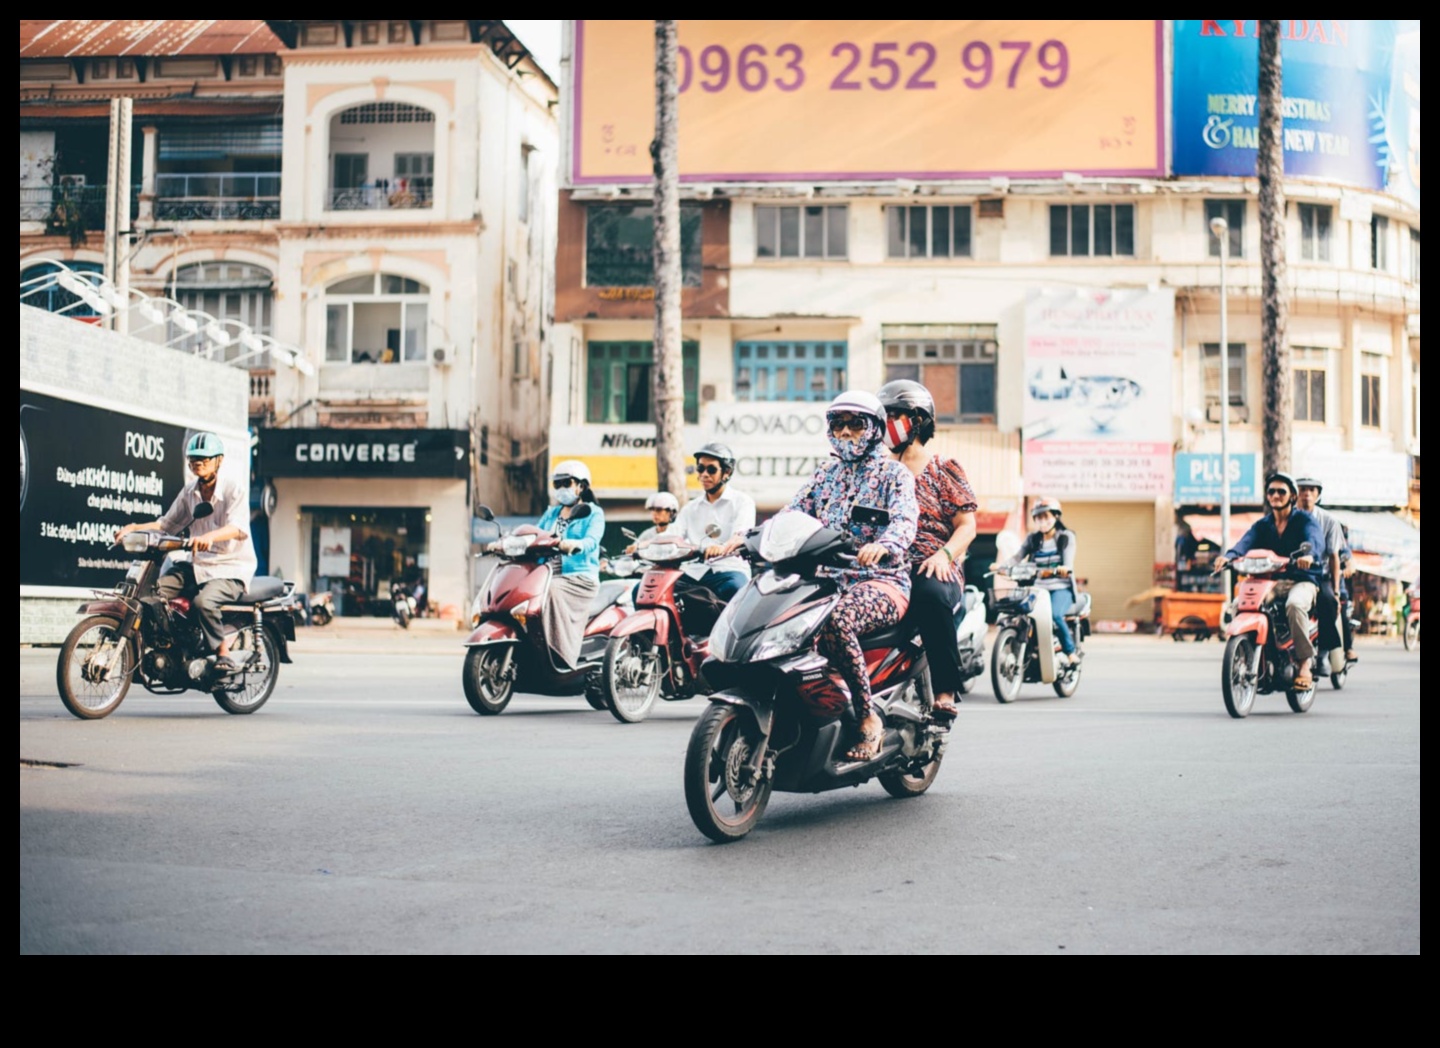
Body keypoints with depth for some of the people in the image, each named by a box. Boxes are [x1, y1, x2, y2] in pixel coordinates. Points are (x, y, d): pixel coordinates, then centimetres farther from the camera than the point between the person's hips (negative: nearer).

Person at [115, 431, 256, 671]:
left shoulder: (232, 487, -9)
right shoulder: (189, 492, 12)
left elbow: (239, 527, -26)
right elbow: (167, 524, 17)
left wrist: (210, 536, -46)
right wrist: (133, 528, 0)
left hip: (231, 569, -7)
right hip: (197, 565, 7)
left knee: (203, 600, -34)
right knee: (155, 590, -15)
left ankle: (224, 653, -17)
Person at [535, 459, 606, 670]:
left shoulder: (593, 514, 6)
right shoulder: (551, 513, 26)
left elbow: (591, 541, -13)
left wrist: (574, 545, -37)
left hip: (580, 578, -6)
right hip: (548, 576, 6)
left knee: (552, 591, -35)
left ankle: (561, 658, -39)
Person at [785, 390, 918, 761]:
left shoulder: (894, 473, 4)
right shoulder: (824, 475, 21)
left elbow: (905, 519, -14)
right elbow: (791, 515, 11)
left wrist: (884, 545, -39)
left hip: (881, 581, -5)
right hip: (827, 579, 5)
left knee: (836, 622, -38)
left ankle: (868, 718, -26)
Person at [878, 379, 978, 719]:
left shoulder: (944, 469, 10)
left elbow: (967, 525, 3)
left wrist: (944, 554, -17)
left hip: (933, 570, -3)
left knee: (931, 596, -40)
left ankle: (945, 693, -33)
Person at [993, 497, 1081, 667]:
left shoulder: (1066, 537, 6)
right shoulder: (1032, 539, 16)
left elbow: (1068, 562, -9)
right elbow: (1017, 557, 4)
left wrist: (1064, 569, -34)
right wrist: (1000, 565, -17)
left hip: (1061, 588, -3)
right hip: (1038, 588, 3)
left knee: (1053, 614, -34)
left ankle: (1071, 652, -17)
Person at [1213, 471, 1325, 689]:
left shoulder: (1305, 520, 2)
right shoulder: (1262, 525, 15)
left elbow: (1315, 540, -20)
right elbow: (1246, 542, -6)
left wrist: (1309, 554, -46)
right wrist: (1229, 556, -30)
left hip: (1301, 580, -4)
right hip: (1270, 581, 4)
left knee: (1295, 604, -37)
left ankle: (1304, 664, -28)